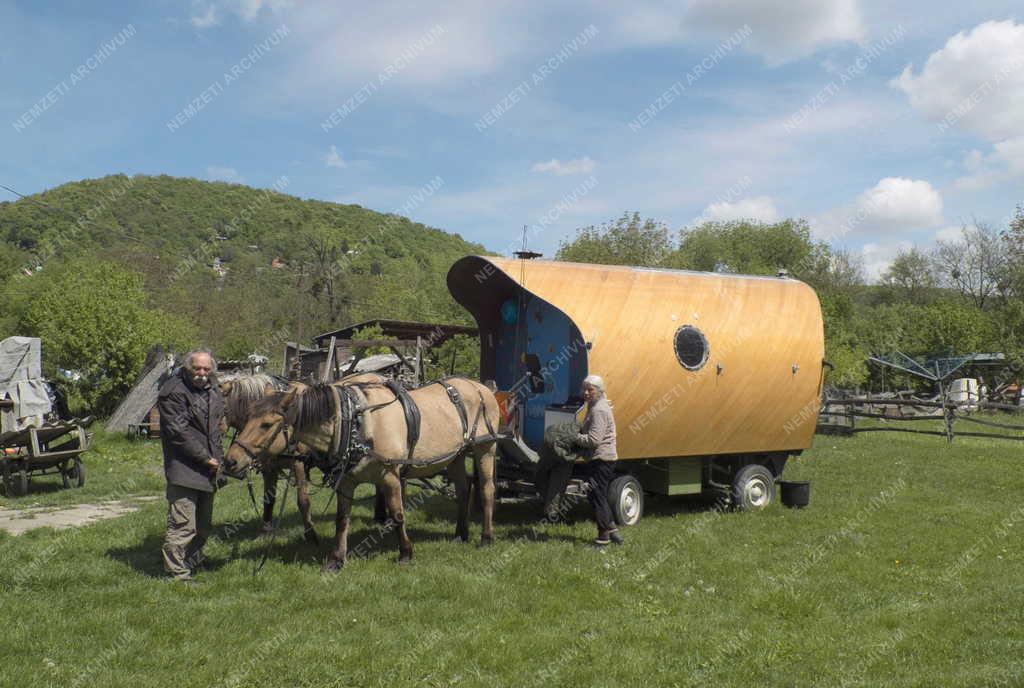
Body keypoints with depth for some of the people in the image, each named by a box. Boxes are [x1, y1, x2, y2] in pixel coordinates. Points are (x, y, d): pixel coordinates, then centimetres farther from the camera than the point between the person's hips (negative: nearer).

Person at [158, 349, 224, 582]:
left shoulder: (214, 390, 11)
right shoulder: (174, 392, -14)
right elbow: (179, 432, -19)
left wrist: (217, 457, 11)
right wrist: (205, 458, -17)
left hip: (208, 467, 8)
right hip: (184, 469, -8)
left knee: (203, 523, 18)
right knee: (182, 523, -9)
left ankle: (194, 561, 34)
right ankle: (178, 573, -1)